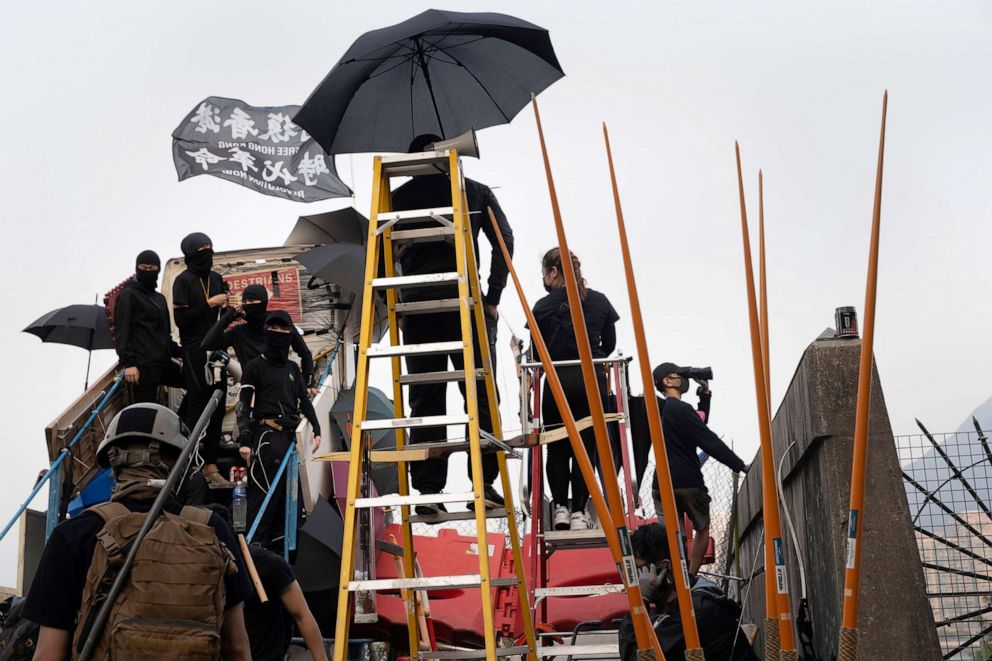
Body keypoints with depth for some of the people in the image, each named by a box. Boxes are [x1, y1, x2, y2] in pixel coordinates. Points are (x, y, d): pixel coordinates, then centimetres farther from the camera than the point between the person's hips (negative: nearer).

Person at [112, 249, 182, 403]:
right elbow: (121, 332, -8)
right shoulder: (129, 294, 0)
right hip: (142, 366, -8)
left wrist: (179, 352, 12)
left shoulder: (160, 298, 22)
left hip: (163, 363, 8)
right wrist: (127, 363, -18)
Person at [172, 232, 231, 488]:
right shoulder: (184, 280, -7)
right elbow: (181, 318, -13)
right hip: (195, 351, -7)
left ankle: (211, 465, 9)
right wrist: (209, 303, -15)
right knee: (197, 408, -6)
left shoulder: (216, 278, 13)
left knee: (217, 409, 5)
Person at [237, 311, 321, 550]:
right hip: (266, 436, -7)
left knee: (285, 492, 6)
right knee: (264, 491, -14)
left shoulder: (292, 368, 21)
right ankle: (254, 544, -14)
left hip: (289, 436, 7)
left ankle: (277, 543, 12)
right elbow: (243, 405, -3)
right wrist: (244, 440, -11)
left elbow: (304, 400, 23)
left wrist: (316, 429, 9)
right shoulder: (256, 366, 2)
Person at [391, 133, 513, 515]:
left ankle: (428, 491, 2)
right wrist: (493, 298, 0)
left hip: (417, 308, 1)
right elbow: (503, 240, -1)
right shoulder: (476, 191, 10)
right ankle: (484, 484, -3)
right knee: (480, 397, 3)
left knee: (424, 402, 4)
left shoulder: (398, 198, 11)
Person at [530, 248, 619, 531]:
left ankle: (560, 507, 7)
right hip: (592, 381, 2)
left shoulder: (543, 307, -4)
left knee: (557, 448, 12)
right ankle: (578, 511, 1)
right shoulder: (600, 301, 5)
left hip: (557, 381, -2)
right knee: (585, 447, 5)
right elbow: (610, 344, 13)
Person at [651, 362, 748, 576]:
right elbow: (710, 442, -16)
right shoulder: (681, 410, -12)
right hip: (688, 483, -6)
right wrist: (741, 466, -13)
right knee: (702, 527, 14)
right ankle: (691, 577, 7)